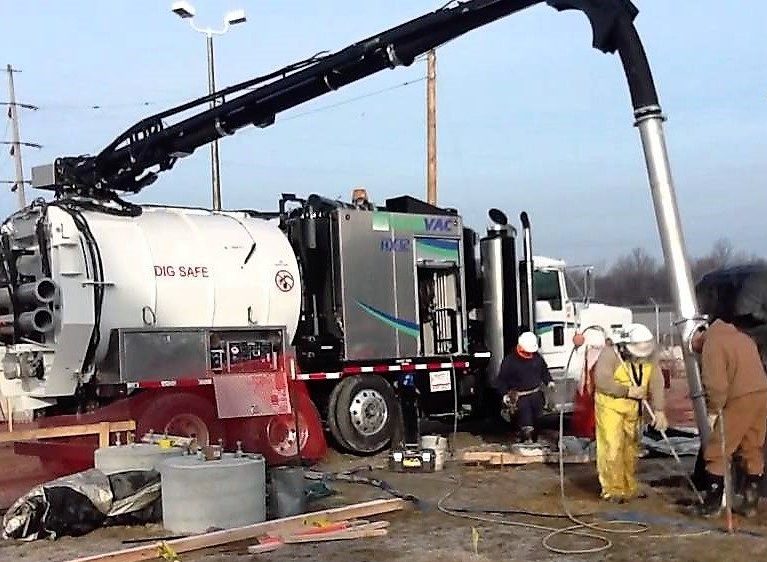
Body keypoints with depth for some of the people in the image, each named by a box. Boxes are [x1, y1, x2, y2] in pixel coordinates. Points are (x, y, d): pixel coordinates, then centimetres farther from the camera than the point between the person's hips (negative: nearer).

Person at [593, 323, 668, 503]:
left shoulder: (650, 357, -7)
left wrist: (659, 410, -22)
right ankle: (612, 489, 0)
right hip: (610, 406, -5)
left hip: (633, 408, 5)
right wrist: (627, 391, -26)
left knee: (630, 447, 14)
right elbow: (602, 381, -26)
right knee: (612, 448, -9)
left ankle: (629, 487, 27)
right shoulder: (610, 353, -21)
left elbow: (656, 383, -12)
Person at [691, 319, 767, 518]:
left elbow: (716, 383, -13)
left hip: (741, 399, -8)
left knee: (717, 451, 2)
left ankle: (713, 503, 4)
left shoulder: (712, 343, -4)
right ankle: (750, 502, 18)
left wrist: (713, 411, -1)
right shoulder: (742, 337, 22)